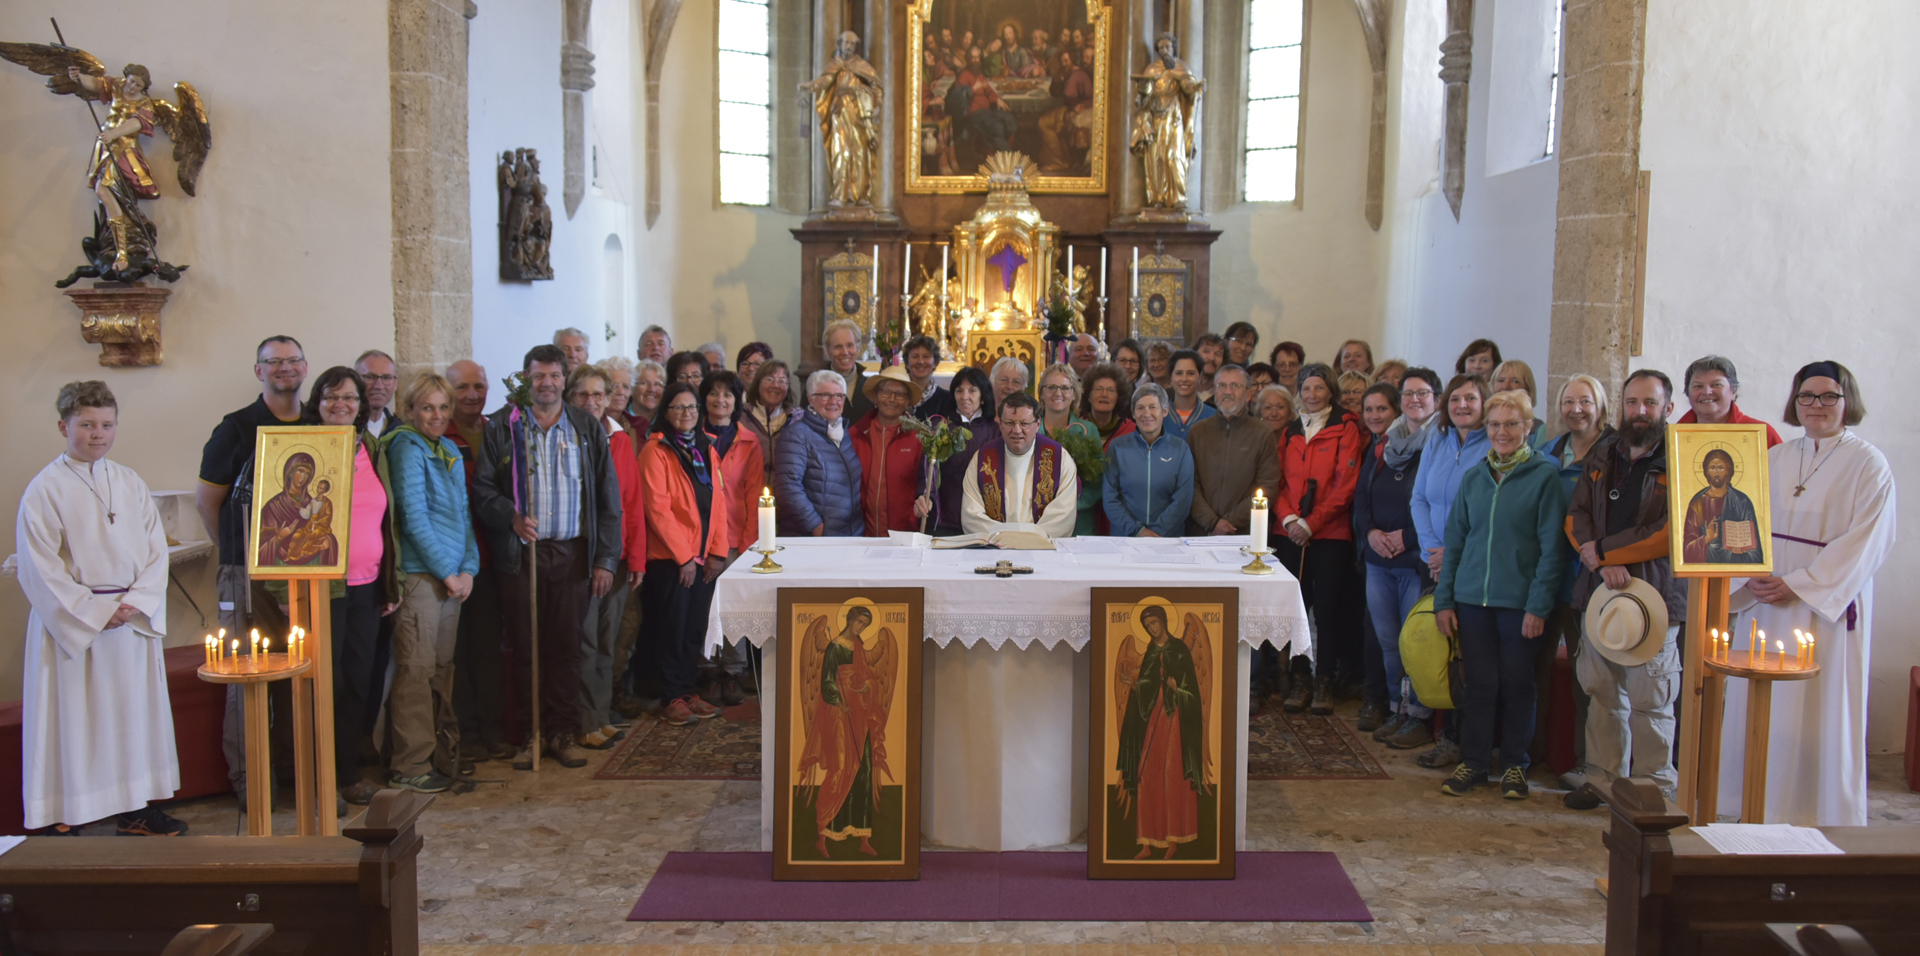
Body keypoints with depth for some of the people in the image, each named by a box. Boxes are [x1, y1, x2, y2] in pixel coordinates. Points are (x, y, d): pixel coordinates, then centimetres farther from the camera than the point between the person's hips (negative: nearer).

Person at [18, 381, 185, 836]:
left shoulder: (131, 484, 8)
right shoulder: (44, 489, -6)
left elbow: (156, 550, 6)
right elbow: (41, 568, -10)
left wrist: (136, 603, -9)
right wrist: (95, 613, -13)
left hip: (134, 621, 5)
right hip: (70, 622, -4)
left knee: (134, 713, 9)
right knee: (70, 718, -1)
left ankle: (136, 807, 18)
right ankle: (60, 819, 7)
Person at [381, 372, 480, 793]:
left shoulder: (451, 452, 15)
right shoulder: (406, 448, -8)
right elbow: (414, 518, -14)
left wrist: (469, 568, 3)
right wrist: (447, 572, -11)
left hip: (453, 576, 7)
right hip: (419, 574, -7)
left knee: (442, 667, 12)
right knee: (417, 670, -4)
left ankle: (442, 752, 21)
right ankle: (409, 766, 2)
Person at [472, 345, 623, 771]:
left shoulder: (588, 429, 8)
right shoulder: (502, 427, 5)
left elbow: (608, 497, 7)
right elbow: (483, 488, 2)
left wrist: (605, 559, 1)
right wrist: (512, 518, -17)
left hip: (572, 553, 1)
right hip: (520, 553, -1)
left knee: (566, 646, 3)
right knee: (524, 646, 3)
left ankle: (563, 732, 13)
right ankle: (530, 732, 14)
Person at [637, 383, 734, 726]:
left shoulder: (706, 449, 12)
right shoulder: (656, 450, -7)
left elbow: (718, 503, 10)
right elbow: (658, 508, -13)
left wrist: (717, 552, 0)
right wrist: (683, 557, -13)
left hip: (704, 557, 6)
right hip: (670, 557, -6)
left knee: (695, 628, 10)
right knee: (672, 628, 1)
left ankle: (690, 691, 20)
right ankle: (673, 697, 10)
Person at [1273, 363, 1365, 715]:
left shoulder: (1345, 430, 1)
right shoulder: (1290, 433, 14)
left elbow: (1345, 485, -6)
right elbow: (1279, 481, 11)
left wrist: (1311, 523, -12)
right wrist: (1288, 518, -7)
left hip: (1331, 533, -3)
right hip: (1291, 534, 4)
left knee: (1328, 607, -1)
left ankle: (1324, 681, 9)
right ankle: (1299, 679, 11)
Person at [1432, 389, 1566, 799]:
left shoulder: (1544, 476, -3)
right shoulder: (1474, 477, 9)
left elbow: (1550, 547, -6)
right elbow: (1455, 540, 11)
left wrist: (1539, 605, -11)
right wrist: (1443, 599, 6)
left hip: (1518, 600, -3)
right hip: (1473, 597, 3)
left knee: (1516, 683, 7)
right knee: (1478, 682, 7)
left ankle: (1514, 763, 21)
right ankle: (1473, 762, 18)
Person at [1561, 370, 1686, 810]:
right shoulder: (1602, 456, 14)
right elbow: (1576, 516, 10)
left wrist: (1604, 551, -10)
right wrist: (1603, 564, -8)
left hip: (1655, 594, -5)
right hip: (1598, 590, 5)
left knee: (1649, 700, -3)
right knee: (1602, 691, 11)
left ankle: (1655, 788, 8)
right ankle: (1603, 778, 21)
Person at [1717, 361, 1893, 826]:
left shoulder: (1869, 465, -2)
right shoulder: (1773, 460, 12)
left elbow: (1864, 543, -9)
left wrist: (1798, 584, -15)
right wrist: (1754, 574, -9)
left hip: (1828, 605, -4)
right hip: (1765, 602, 4)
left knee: (1820, 714, -3)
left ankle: (1823, 819, 6)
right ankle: (1761, 813, 12)